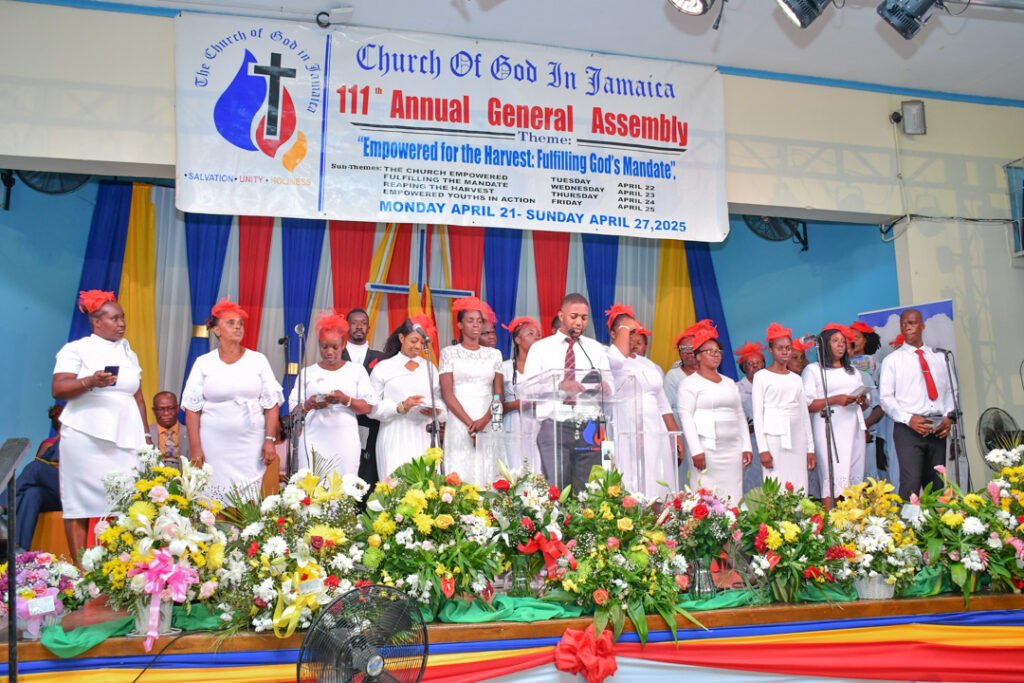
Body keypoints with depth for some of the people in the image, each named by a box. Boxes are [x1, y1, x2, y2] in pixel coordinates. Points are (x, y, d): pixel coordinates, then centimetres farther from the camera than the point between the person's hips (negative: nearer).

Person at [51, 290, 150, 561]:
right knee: (80, 501, -3)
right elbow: (58, 389, -9)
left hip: (125, 438, 4)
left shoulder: (129, 353, 17)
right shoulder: (76, 349, 1)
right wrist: (89, 382, -26)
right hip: (85, 438, -4)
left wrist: (146, 434, 14)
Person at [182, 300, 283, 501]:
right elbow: (192, 408, 2)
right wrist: (195, 448, -4)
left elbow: (271, 403, 4)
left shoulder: (258, 360, 5)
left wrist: (270, 440, -3)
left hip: (250, 445, 0)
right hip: (214, 445, 0)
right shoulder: (203, 363, 4)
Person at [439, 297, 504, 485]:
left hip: (488, 425, 2)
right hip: (459, 424, -2)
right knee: (460, 476, -5)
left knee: (486, 474, 0)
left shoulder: (494, 354, 11)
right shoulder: (449, 353, 4)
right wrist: (469, 423, -10)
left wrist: (483, 421, -10)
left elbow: (499, 393, 7)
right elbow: (447, 393, -3)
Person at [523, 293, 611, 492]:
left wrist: (603, 387, -14)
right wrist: (560, 386, -16)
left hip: (589, 429, 2)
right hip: (553, 427, -2)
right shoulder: (540, 348, 8)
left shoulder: (597, 349, 16)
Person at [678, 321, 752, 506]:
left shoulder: (730, 383, 20)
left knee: (732, 499, 1)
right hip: (707, 448, -6)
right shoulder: (690, 382, 0)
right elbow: (686, 417, -8)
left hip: (733, 449, 6)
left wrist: (746, 447, 9)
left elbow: (740, 416, 18)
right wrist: (696, 450, -17)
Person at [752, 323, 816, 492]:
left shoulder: (796, 379, 15)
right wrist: (763, 448, -12)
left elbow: (804, 414, 15)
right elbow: (758, 415, -4)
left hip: (797, 440, 5)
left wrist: (810, 448, 9)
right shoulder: (761, 376, 1)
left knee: (799, 488, 2)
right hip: (774, 438, -4)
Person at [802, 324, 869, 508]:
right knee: (833, 477, -13)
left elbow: (864, 404, 22)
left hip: (853, 430, 6)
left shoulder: (853, 370, 24)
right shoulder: (813, 369, 5)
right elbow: (807, 404, -6)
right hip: (830, 431, -6)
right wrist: (835, 400, -16)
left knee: (854, 478, 1)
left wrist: (862, 400, -1)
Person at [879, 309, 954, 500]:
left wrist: (948, 416, -3)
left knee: (937, 484, 7)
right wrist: (909, 419, -15)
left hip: (938, 429, 4)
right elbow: (886, 397, -2)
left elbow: (949, 390, 13)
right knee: (911, 482, -14)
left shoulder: (939, 357, 14)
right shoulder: (892, 360, 3)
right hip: (908, 429, -4)